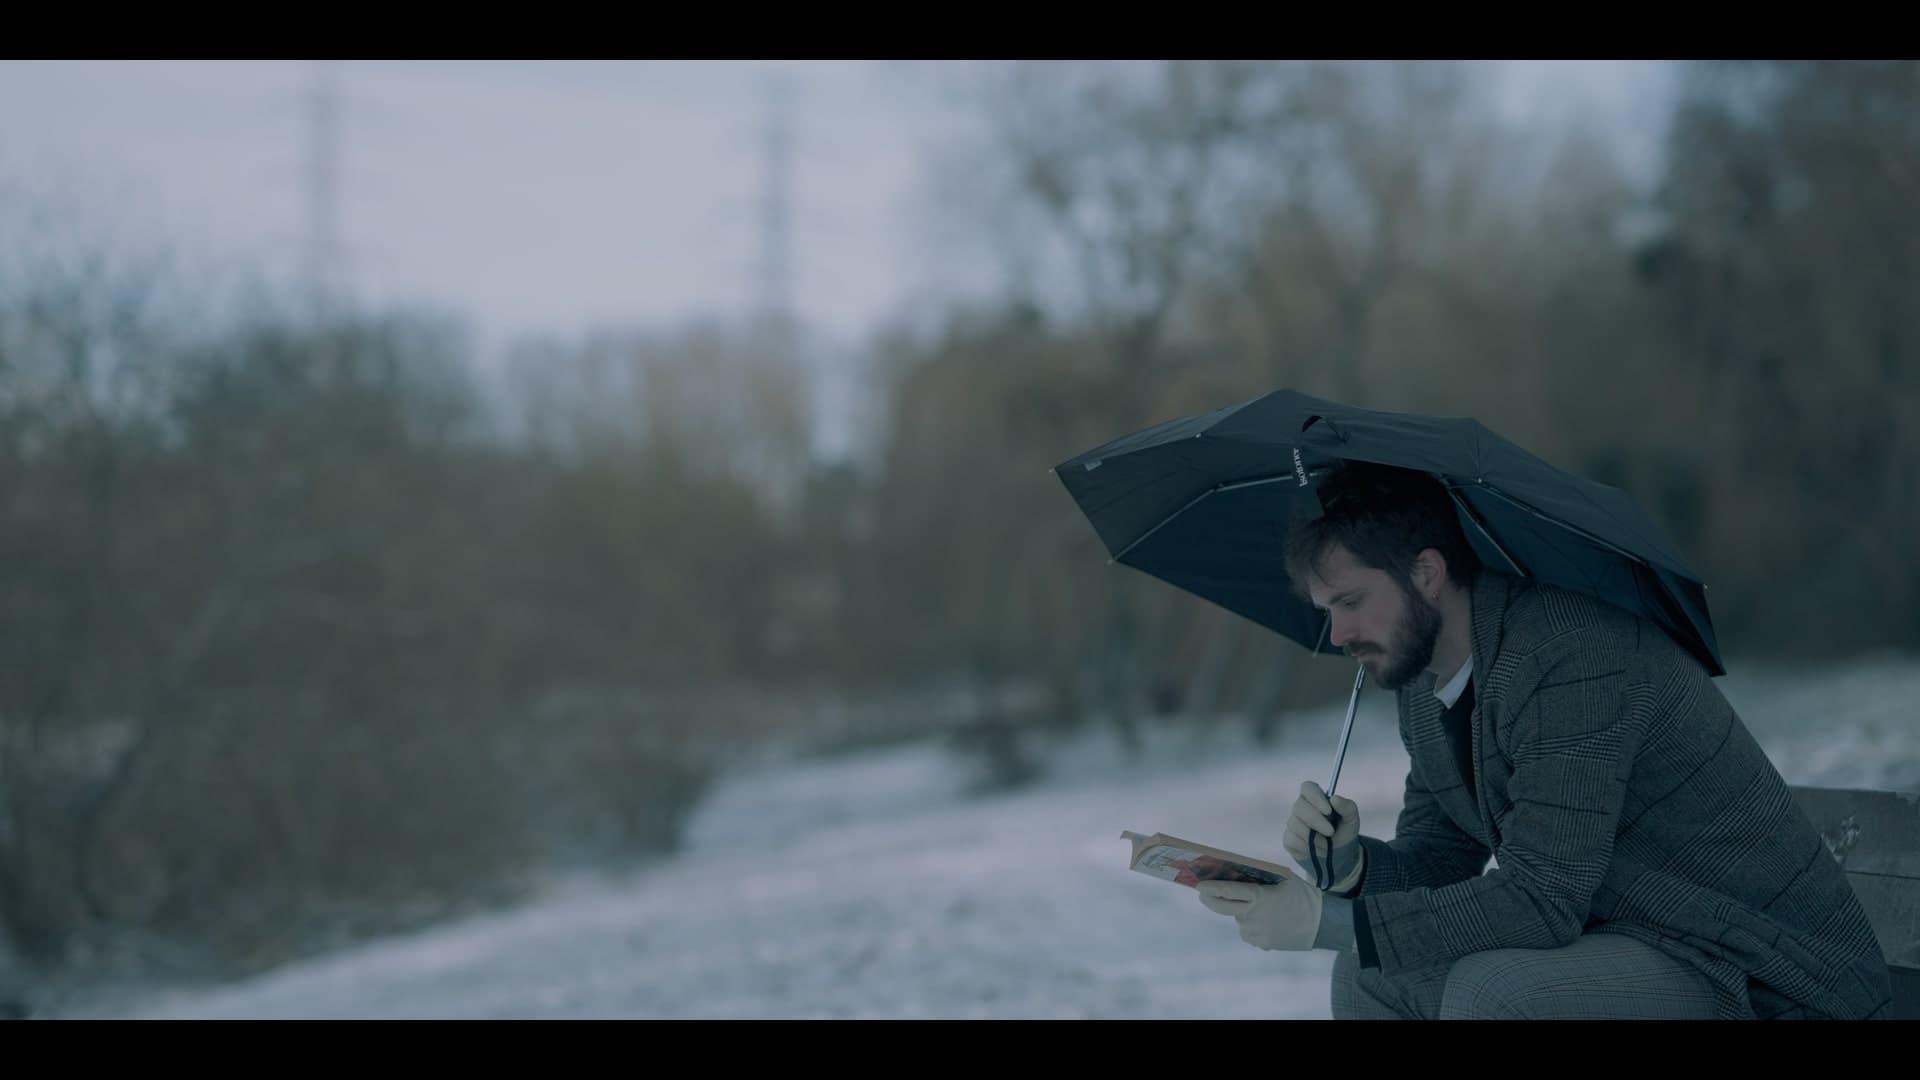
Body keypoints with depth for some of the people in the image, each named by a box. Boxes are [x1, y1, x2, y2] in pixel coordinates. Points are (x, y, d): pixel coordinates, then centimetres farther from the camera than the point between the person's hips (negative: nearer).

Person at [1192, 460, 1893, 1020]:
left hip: (1771, 987, -10)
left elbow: (1543, 901, -29)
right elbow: (1438, 861, 13)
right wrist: (1351, 864, -10)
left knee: (1495, 992, -31)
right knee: (1369, 977, 4)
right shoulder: (1422, 683, 7)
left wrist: (1328, 923, -27)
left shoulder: (1569, 659, -24)